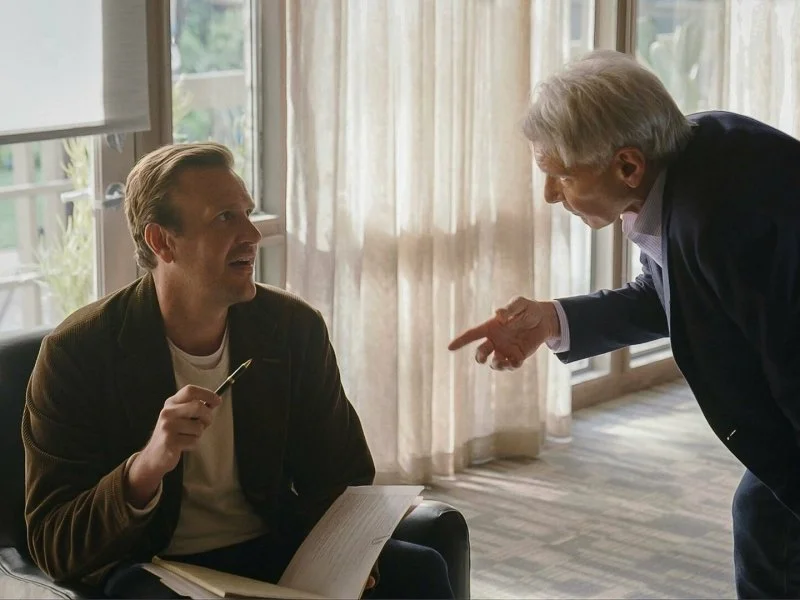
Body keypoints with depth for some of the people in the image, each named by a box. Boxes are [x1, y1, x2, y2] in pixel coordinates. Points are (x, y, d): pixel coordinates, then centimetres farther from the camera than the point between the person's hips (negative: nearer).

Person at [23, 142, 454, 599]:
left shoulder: (296, 328, 1)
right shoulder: (75, 353, -11)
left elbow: (342, 480, 10)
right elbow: (53, 547, -13)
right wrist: (146, 468, -32)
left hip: (275, 554, 4)